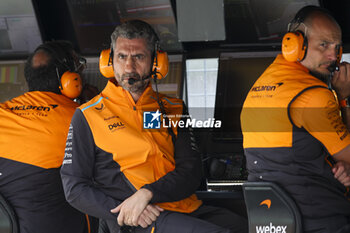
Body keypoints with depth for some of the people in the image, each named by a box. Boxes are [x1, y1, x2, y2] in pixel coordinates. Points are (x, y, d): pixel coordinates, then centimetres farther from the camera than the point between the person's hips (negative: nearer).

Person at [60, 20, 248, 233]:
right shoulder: (87, 116, 8)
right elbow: (75, 188, 4)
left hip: (187, 209, 4)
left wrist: (147, 192, -13)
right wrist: (125, 213, -12)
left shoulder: (172, 109, 18)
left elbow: (192, 171, 7)